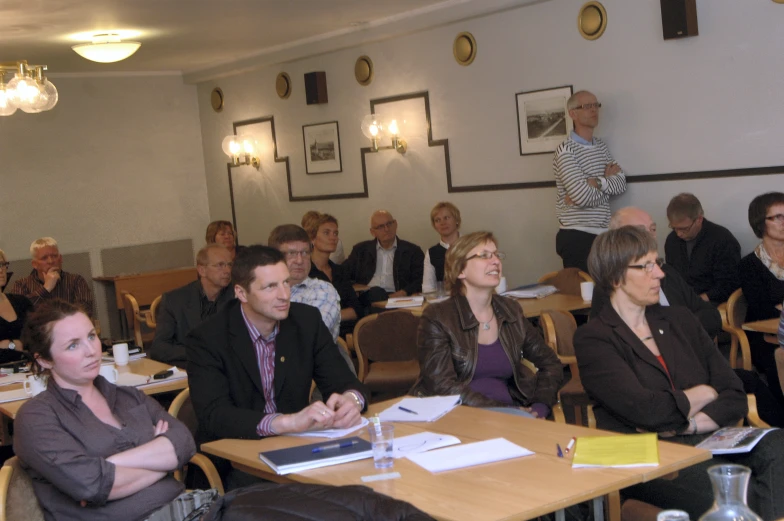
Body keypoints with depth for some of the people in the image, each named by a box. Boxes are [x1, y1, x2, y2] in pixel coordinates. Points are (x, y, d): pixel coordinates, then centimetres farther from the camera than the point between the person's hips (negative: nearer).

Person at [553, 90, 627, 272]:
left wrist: (596, 183, -15)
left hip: (602, 235, 7)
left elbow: (621, 184, 4)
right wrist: (607, 179, -2)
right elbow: (584, 197, -21)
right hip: (577, 237, -7)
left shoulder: (601, 146, 15)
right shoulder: (566, 151, -11)